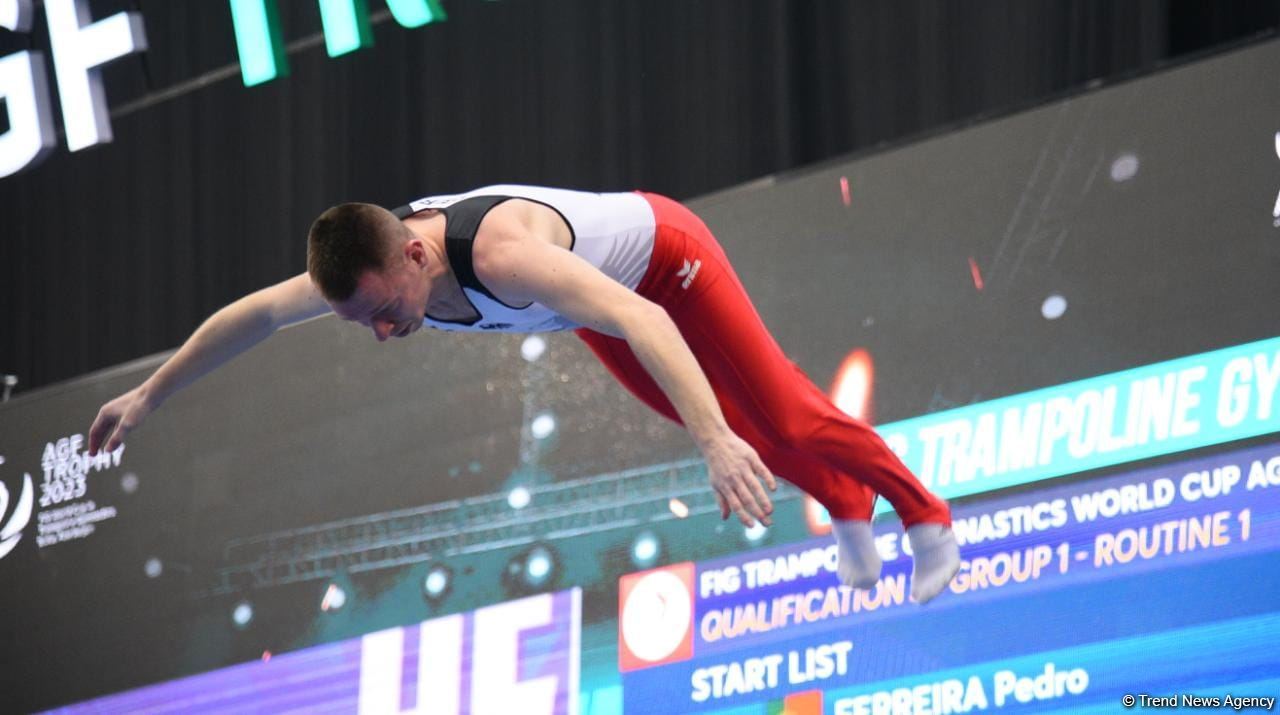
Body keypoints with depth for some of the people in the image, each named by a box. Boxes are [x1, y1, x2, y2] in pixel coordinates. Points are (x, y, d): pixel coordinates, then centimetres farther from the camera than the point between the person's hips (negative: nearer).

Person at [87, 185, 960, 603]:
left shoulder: (502, 253, -50)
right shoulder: (367, 259, -28)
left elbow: (640, 321, -61)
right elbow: (254, 316, -10)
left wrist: (717, 444, -71)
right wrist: (148, 396, -3)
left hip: (664, 251, -7)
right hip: (598, 292, 7)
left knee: (783, 414, -2)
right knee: (721, 421, 21)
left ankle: (926, 514, 18)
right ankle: (846, 511, 43)